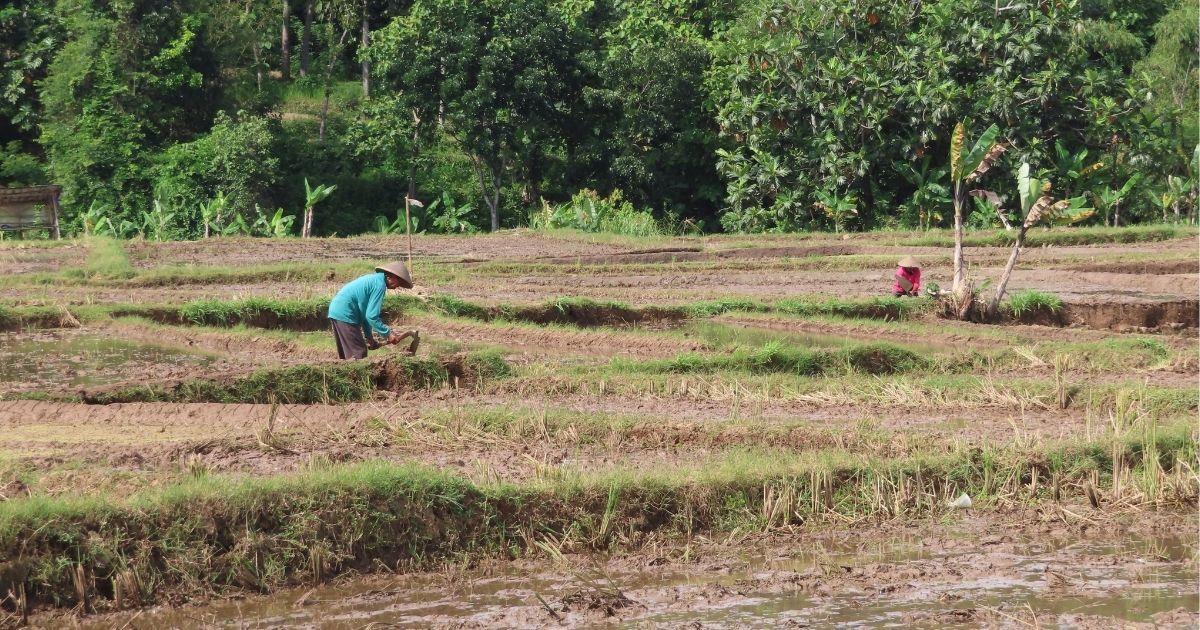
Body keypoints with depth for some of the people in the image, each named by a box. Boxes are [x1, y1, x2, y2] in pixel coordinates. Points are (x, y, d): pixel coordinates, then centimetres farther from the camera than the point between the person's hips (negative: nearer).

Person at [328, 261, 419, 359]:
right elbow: (372, 316, -17)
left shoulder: (373, 279, 19)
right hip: (345, 315, -10)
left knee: (344, 355, 14)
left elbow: (365, 313, 24)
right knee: (358, 354, -9)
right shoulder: (379, 285, -12)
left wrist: (369, 338, 26)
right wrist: (388, 334, -11)